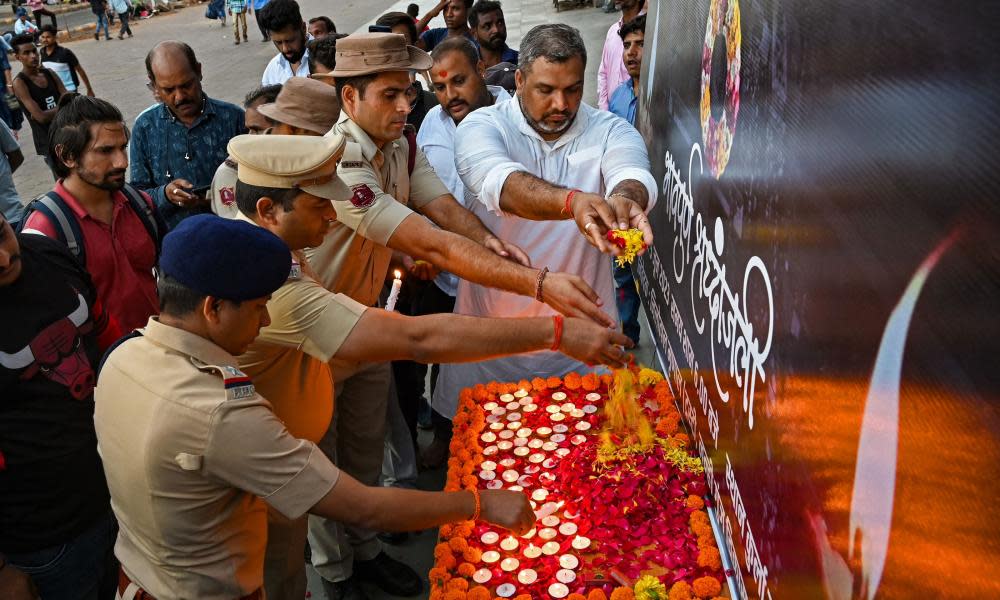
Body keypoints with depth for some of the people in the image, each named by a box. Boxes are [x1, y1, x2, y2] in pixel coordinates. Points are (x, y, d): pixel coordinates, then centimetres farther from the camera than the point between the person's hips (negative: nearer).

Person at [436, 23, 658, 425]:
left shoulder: (611, 132, -2)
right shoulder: (481, 127, -8)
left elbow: (633, 176, -24)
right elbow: (500, 182, -30)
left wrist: (624, 199, -49)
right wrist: (573, 202, -49)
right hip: (492, 326, 0)